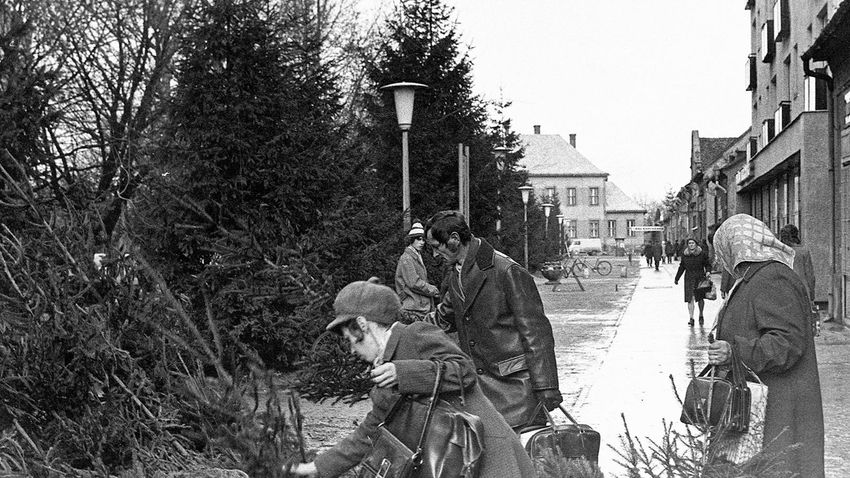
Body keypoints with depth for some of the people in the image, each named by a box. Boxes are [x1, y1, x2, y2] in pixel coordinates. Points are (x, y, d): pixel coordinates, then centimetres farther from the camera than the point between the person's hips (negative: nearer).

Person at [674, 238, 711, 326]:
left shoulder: (702, 254, -3)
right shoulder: (684, 254, 2)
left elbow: (708, 264, 6)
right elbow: (682, 267, 13)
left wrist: (708, 271, -15)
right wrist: (676, 278, 18)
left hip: (700, 278, 0)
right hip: (689, 278, 1)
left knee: (700, 298, 8)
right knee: (690, 299, -9)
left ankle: (701, 315, 30)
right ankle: (691, 318, -8)